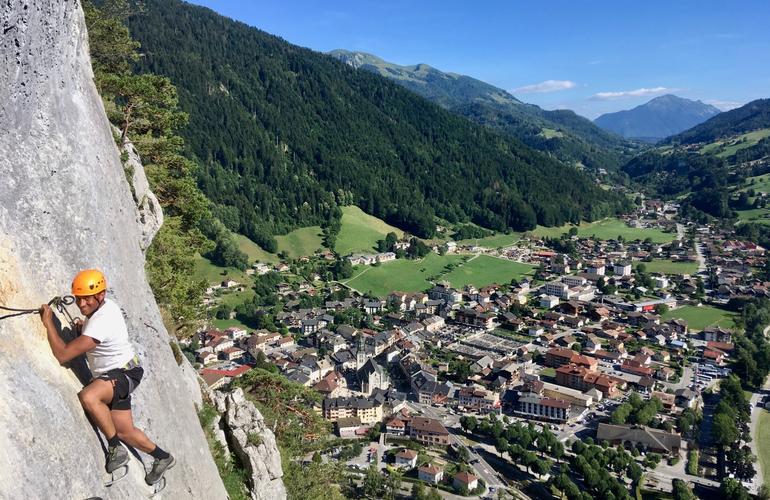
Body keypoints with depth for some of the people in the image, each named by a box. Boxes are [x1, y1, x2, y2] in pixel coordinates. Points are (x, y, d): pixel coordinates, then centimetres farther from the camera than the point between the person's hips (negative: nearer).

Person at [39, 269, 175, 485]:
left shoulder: (100, 322, -28)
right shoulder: (107, 306, 1)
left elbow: (62, 355, -29)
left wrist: (48, 322, -22)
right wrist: (83, 326, 7)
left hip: (123, 374, -10)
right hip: (114, 377, 10)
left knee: (87, 397, -38)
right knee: (125, 432, 12)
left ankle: (116, 449, -20)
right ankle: (163, 458, 31)